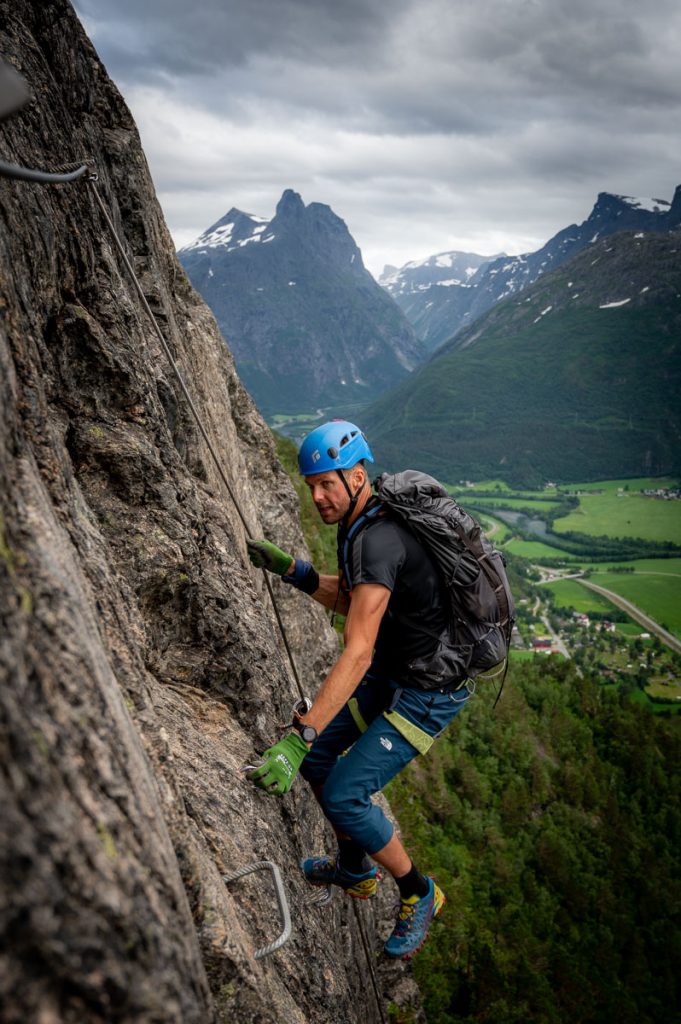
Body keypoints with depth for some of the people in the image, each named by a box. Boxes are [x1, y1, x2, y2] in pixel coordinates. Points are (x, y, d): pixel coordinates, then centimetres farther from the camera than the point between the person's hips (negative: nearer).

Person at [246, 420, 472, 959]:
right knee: (317, 757, 13)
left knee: (343, 795, -9)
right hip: (391, 672, 9)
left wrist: (297, 737, -40)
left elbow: (357, 654, -38)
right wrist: (289, 568, -1)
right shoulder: (358, 523, 1)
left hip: (429, 692, -9)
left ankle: (418, 893, 17)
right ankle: (355, 870, 36)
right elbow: (347, 597, 14)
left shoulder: (378, 540, -31)